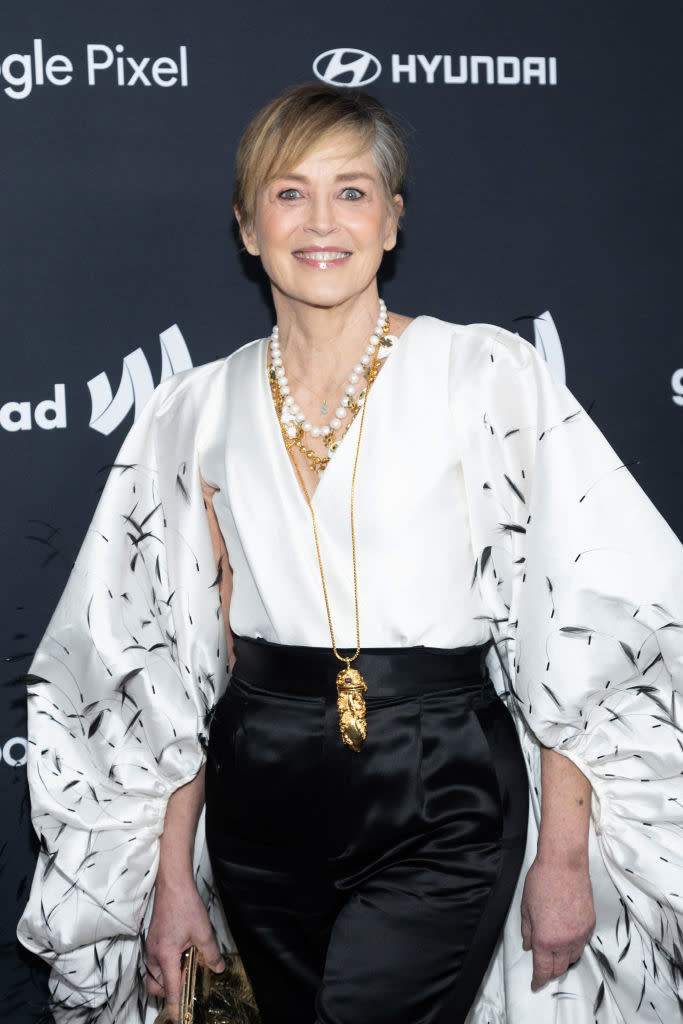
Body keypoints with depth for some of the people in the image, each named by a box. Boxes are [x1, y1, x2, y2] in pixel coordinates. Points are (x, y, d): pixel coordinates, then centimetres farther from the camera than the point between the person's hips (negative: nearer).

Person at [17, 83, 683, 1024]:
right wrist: (173, 874, 7)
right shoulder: (200, 410, 5)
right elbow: (180, 660, 8)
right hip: (260, 791, 4)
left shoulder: (485, 373, -5)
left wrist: (565, 852, -9)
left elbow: (586, 621, -7)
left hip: (442, 784, -3)